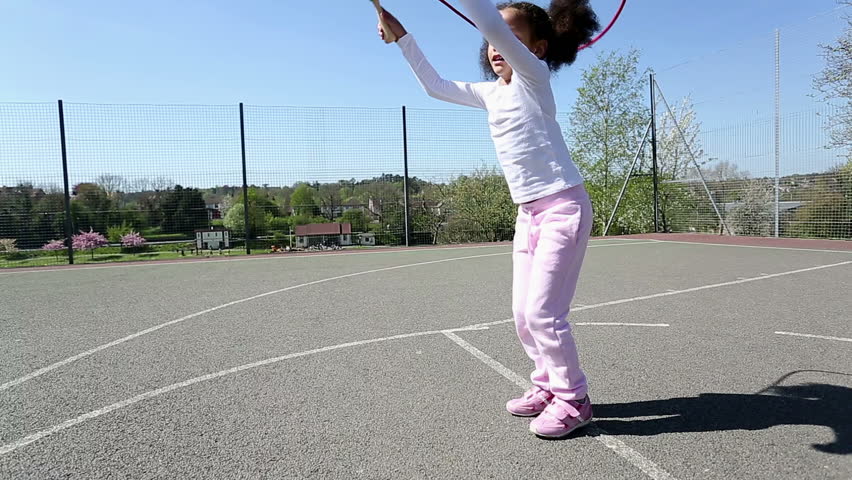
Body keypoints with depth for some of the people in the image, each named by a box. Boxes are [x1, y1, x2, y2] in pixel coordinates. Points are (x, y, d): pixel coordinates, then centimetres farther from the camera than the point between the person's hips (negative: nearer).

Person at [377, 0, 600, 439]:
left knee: (542, 311, -10)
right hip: (528, 212, 8)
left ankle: (573, 400, 8)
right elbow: (434, 86, 23)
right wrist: (402, 36, 21)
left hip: (564, 207, -8)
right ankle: (548, 385, 27)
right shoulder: (490, 93, 14)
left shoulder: (533, 76, -7)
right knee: (523, 315, 9)